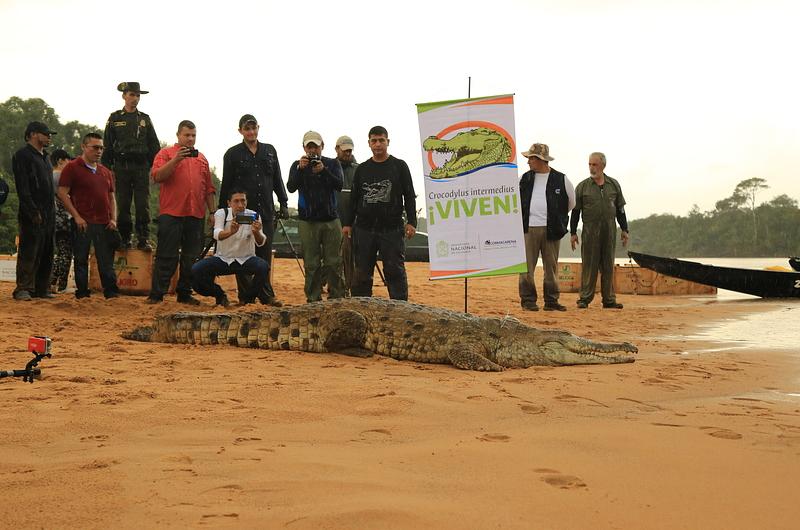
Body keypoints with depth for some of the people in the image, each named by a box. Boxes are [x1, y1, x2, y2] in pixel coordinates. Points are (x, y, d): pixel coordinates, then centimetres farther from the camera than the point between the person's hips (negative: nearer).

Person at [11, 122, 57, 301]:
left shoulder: (44, 157, 22)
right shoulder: (22, 156, -5)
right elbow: (22, 188, -13)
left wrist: (52, 211, 15)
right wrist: (33, 211, -19)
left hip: (48, 214, 8)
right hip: (33, 214, -8)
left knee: (46, 253, 8)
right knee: (29, 252, -8)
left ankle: (42, 289, 12)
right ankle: (23, 289, -5)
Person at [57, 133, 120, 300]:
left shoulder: (106, 172, 17)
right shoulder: (72, 168, -1)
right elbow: (62, 193, -7)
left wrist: (113, 219, 6)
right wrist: (76, 216, -12)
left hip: (104, 223, 5)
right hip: (83, 222, -5)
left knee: (106, 260, 6)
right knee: (81, 259, 1)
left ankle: (111, 292, 9)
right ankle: (82, 293, 7)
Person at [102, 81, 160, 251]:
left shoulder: (145, 119, 12)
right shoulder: (115, 118, 8)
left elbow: (154, 146, 13)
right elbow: (107, 145, 7)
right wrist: (106, 168, 0)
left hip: (142, 166, 1)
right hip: (121, 166, -1)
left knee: (143, 204, -5)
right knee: (123, 204, 1)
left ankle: (144, 239, -4)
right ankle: (125, 238, 8)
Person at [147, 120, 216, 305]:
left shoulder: (201, 158, 19)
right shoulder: (166, 153, 5)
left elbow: (209, 188, 19)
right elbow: (157, 177, -10)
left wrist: (213, 212, 13)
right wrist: (176, 160, -18)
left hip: (196, 215, 5)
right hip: (171, 213, -4)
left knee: (191, 258, 6)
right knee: (166, 256, -4)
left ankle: (185, 293, 14)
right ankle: (156, 294, -1)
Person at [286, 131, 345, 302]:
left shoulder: (332, 164, 7)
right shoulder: (297, 165, 6)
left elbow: (339, 185, -8)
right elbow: (291, 188, -8)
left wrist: (323, 171, -22)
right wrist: (300, 169, -22)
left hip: (331, 220, 0)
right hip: (308, 222, 0)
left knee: (333, 263, -1)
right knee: (312, 264, 0)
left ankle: (337, 299, 4)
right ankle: (313, 299, 5)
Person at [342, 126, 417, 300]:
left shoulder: (399, 166, 5)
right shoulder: (362, 169, 13)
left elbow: (409, 196, 3)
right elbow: (354, 198, 16)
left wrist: (411, 222, -7)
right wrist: (348, 223, 10)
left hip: (392, 229, -3)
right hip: (364, 228, 3)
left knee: (395, 271, -3)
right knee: (362, 273, 4)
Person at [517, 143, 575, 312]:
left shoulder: (561, 180, 3)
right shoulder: (525, 179, 10)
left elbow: (571, 202, 17)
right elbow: (516, 201, 24)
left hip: (551, 230, -1)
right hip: (528, 228, 1)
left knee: (551, 267, 4)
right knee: (527, 266, -4)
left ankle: (551, 301, 10)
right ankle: (528, 300, 2)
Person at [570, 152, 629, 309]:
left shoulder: (614, 185, 10)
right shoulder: (582, 187, 3)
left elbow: (620, 209, 14)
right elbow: (575, 211, 4)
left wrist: (624, 230, 9)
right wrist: (573, 233, 0)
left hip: (609, 231, 2)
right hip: (590, 230, -2)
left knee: (608, 266, 5)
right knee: (589, 265, -3)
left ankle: (609, 299, 10)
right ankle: (585, 298, 2)